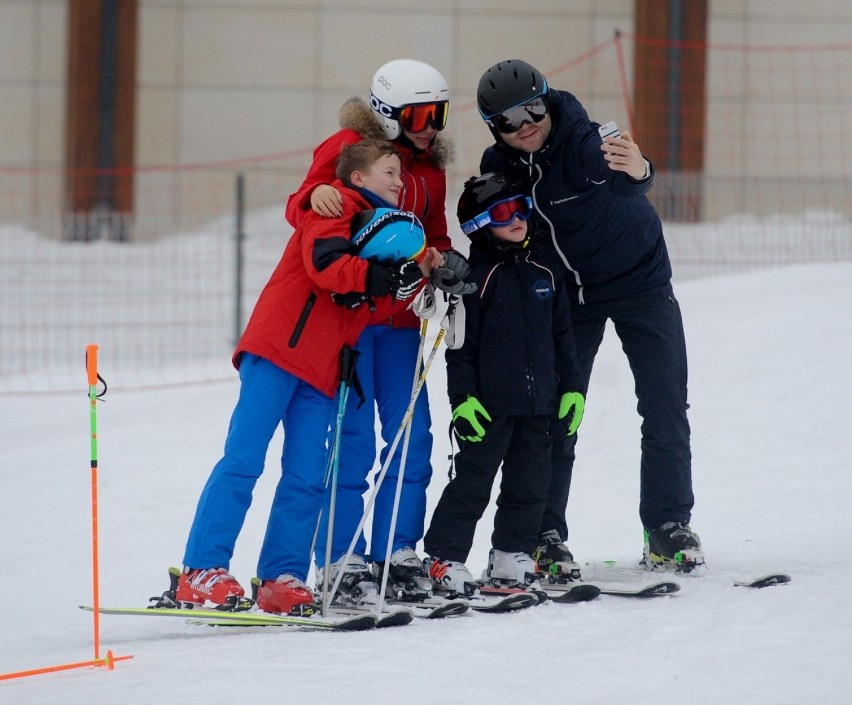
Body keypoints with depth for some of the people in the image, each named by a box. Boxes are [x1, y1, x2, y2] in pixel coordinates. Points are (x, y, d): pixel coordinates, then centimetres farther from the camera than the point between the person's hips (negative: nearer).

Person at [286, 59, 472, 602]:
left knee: (412, 435, 3)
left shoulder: (430, 168, 15)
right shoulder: (348, 149, -4)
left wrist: (446, 263, -3)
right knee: (352, 438, -8)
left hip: (399, 318, 6)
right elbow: (302, 208, -12)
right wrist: (315, 198, -36)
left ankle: (398, 552, 10)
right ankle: (343, 559, -3)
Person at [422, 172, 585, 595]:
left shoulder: (543, 273, 12)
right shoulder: (475, 278, -5)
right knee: (472, 482, -4)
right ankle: (443, 559, 2)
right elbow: (461, 345, -8)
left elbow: (562, 336, 17)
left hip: (539, 403, 6)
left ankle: (511, 559, 18)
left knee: (530, 482, 9)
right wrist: (462, 398, -14)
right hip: (491, 402, -6)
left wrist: (572, 388, 12)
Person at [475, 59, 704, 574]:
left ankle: (669, 527, 10)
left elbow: (621, 179, -50)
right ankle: (546, 535, 5)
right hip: (569, 294, 3)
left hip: (640, 280, -3)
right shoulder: (500, 165, -12)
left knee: (665, 409, -2)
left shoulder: (583, 140, -28)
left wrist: (636, 172, -74)